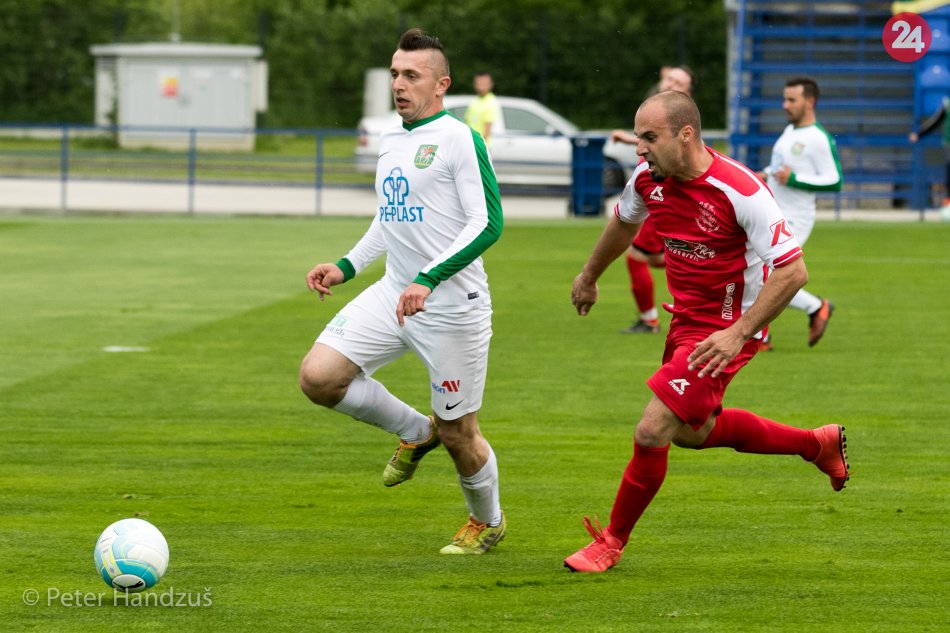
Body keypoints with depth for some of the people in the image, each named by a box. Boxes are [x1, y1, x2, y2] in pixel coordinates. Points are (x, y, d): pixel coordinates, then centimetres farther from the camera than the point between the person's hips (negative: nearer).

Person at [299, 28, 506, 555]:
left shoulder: (459, 139, -12)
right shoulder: (390, 142, 12)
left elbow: (488, 223, -18)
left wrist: (428, 279, -27)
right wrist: (346, 266, 13)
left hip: (452, 307, -7)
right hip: (392, 295, 7)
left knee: (458, 436, 3)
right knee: (318, 377, -10)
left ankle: (487, 521, 34)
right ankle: (415, 433, 14)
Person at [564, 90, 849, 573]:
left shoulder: (740, 190, -27)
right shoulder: (649, 177, -7)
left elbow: (792, 270, -24)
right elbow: (624, 222, 18)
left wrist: (739, 333, -29)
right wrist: (589, 276, 31)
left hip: (726, 331, -8)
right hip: (686, 319, 9)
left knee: (652, 433, -12)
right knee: (693, 432, 23)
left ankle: (612, 541, 9)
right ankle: (818, 444, 40)